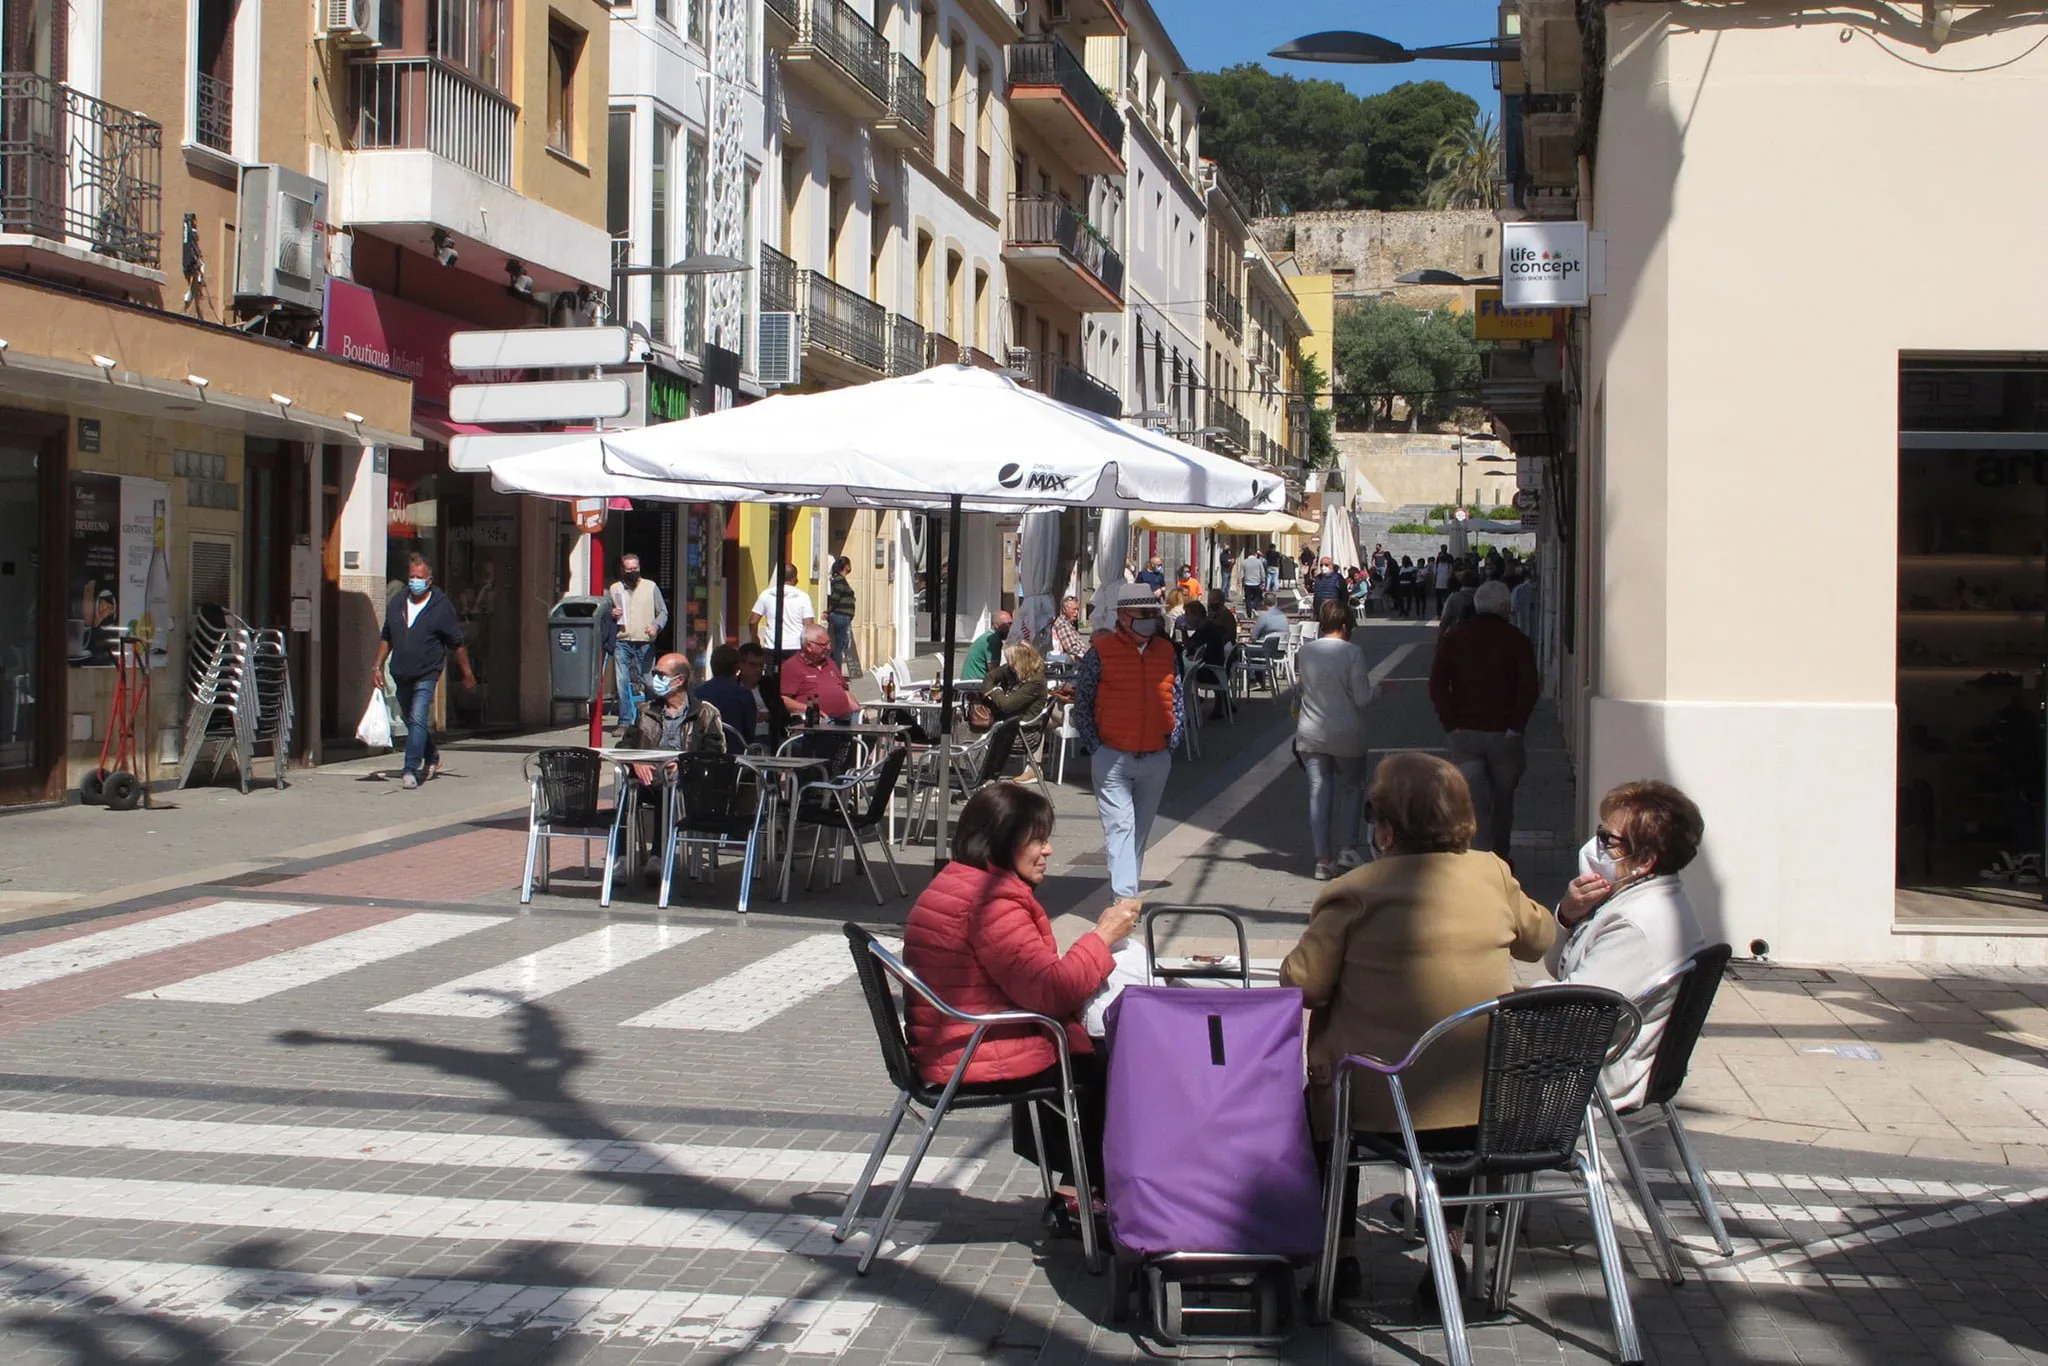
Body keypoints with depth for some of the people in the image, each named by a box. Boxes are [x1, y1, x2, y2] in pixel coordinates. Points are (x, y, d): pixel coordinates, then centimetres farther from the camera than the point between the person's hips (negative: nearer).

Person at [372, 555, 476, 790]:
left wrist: (467, 674, 4)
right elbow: (386, 637, 17)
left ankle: (411, 771, -18)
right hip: (401, 674, 6)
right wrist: (378, 666, 10)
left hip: (427, 674, -5)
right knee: (411, 721, 17)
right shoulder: (396, 602, 6)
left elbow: (457, 643, 0)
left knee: (417, 720, -17)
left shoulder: (441, 606, -6)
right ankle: (432, 757, 40)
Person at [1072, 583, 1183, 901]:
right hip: (1113, 757, -4)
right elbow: (1081, 703, -1)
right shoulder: (1102, 651, -5)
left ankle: (1127, 886, 26)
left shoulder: (1166, 652, 8)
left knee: (1140, 830, 13)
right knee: (1120, 826, -11)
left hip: (1156, 758, 4)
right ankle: (1125, 897, -17)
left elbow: (1177, 700, 16)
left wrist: (1172, 740, 6)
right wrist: (1094, 745, -5)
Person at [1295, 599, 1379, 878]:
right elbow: (1362, 698, -14)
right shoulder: (1352, 653, -13)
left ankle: (1323, 858, 3)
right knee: (1351, 787, 17)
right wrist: (1377, 689, 6)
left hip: (1310, 735, 3)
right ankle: (1347, 847, 7)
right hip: (1346, 734, -3)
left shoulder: (1304, 652, 0)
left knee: (1319, 792, 5)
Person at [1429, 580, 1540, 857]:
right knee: (1503, 800, 17)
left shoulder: (1452, 639, 4)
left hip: (1464, 733, 1)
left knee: (1474, 802, -2)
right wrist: (1515, 727, -8)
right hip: (1503, 734, -1)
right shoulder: (1516, 640, -3)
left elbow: (1437, 686, -3)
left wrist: (1451, 726, -2)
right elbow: (1530, 687, -12)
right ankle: (1500, 857, 30)